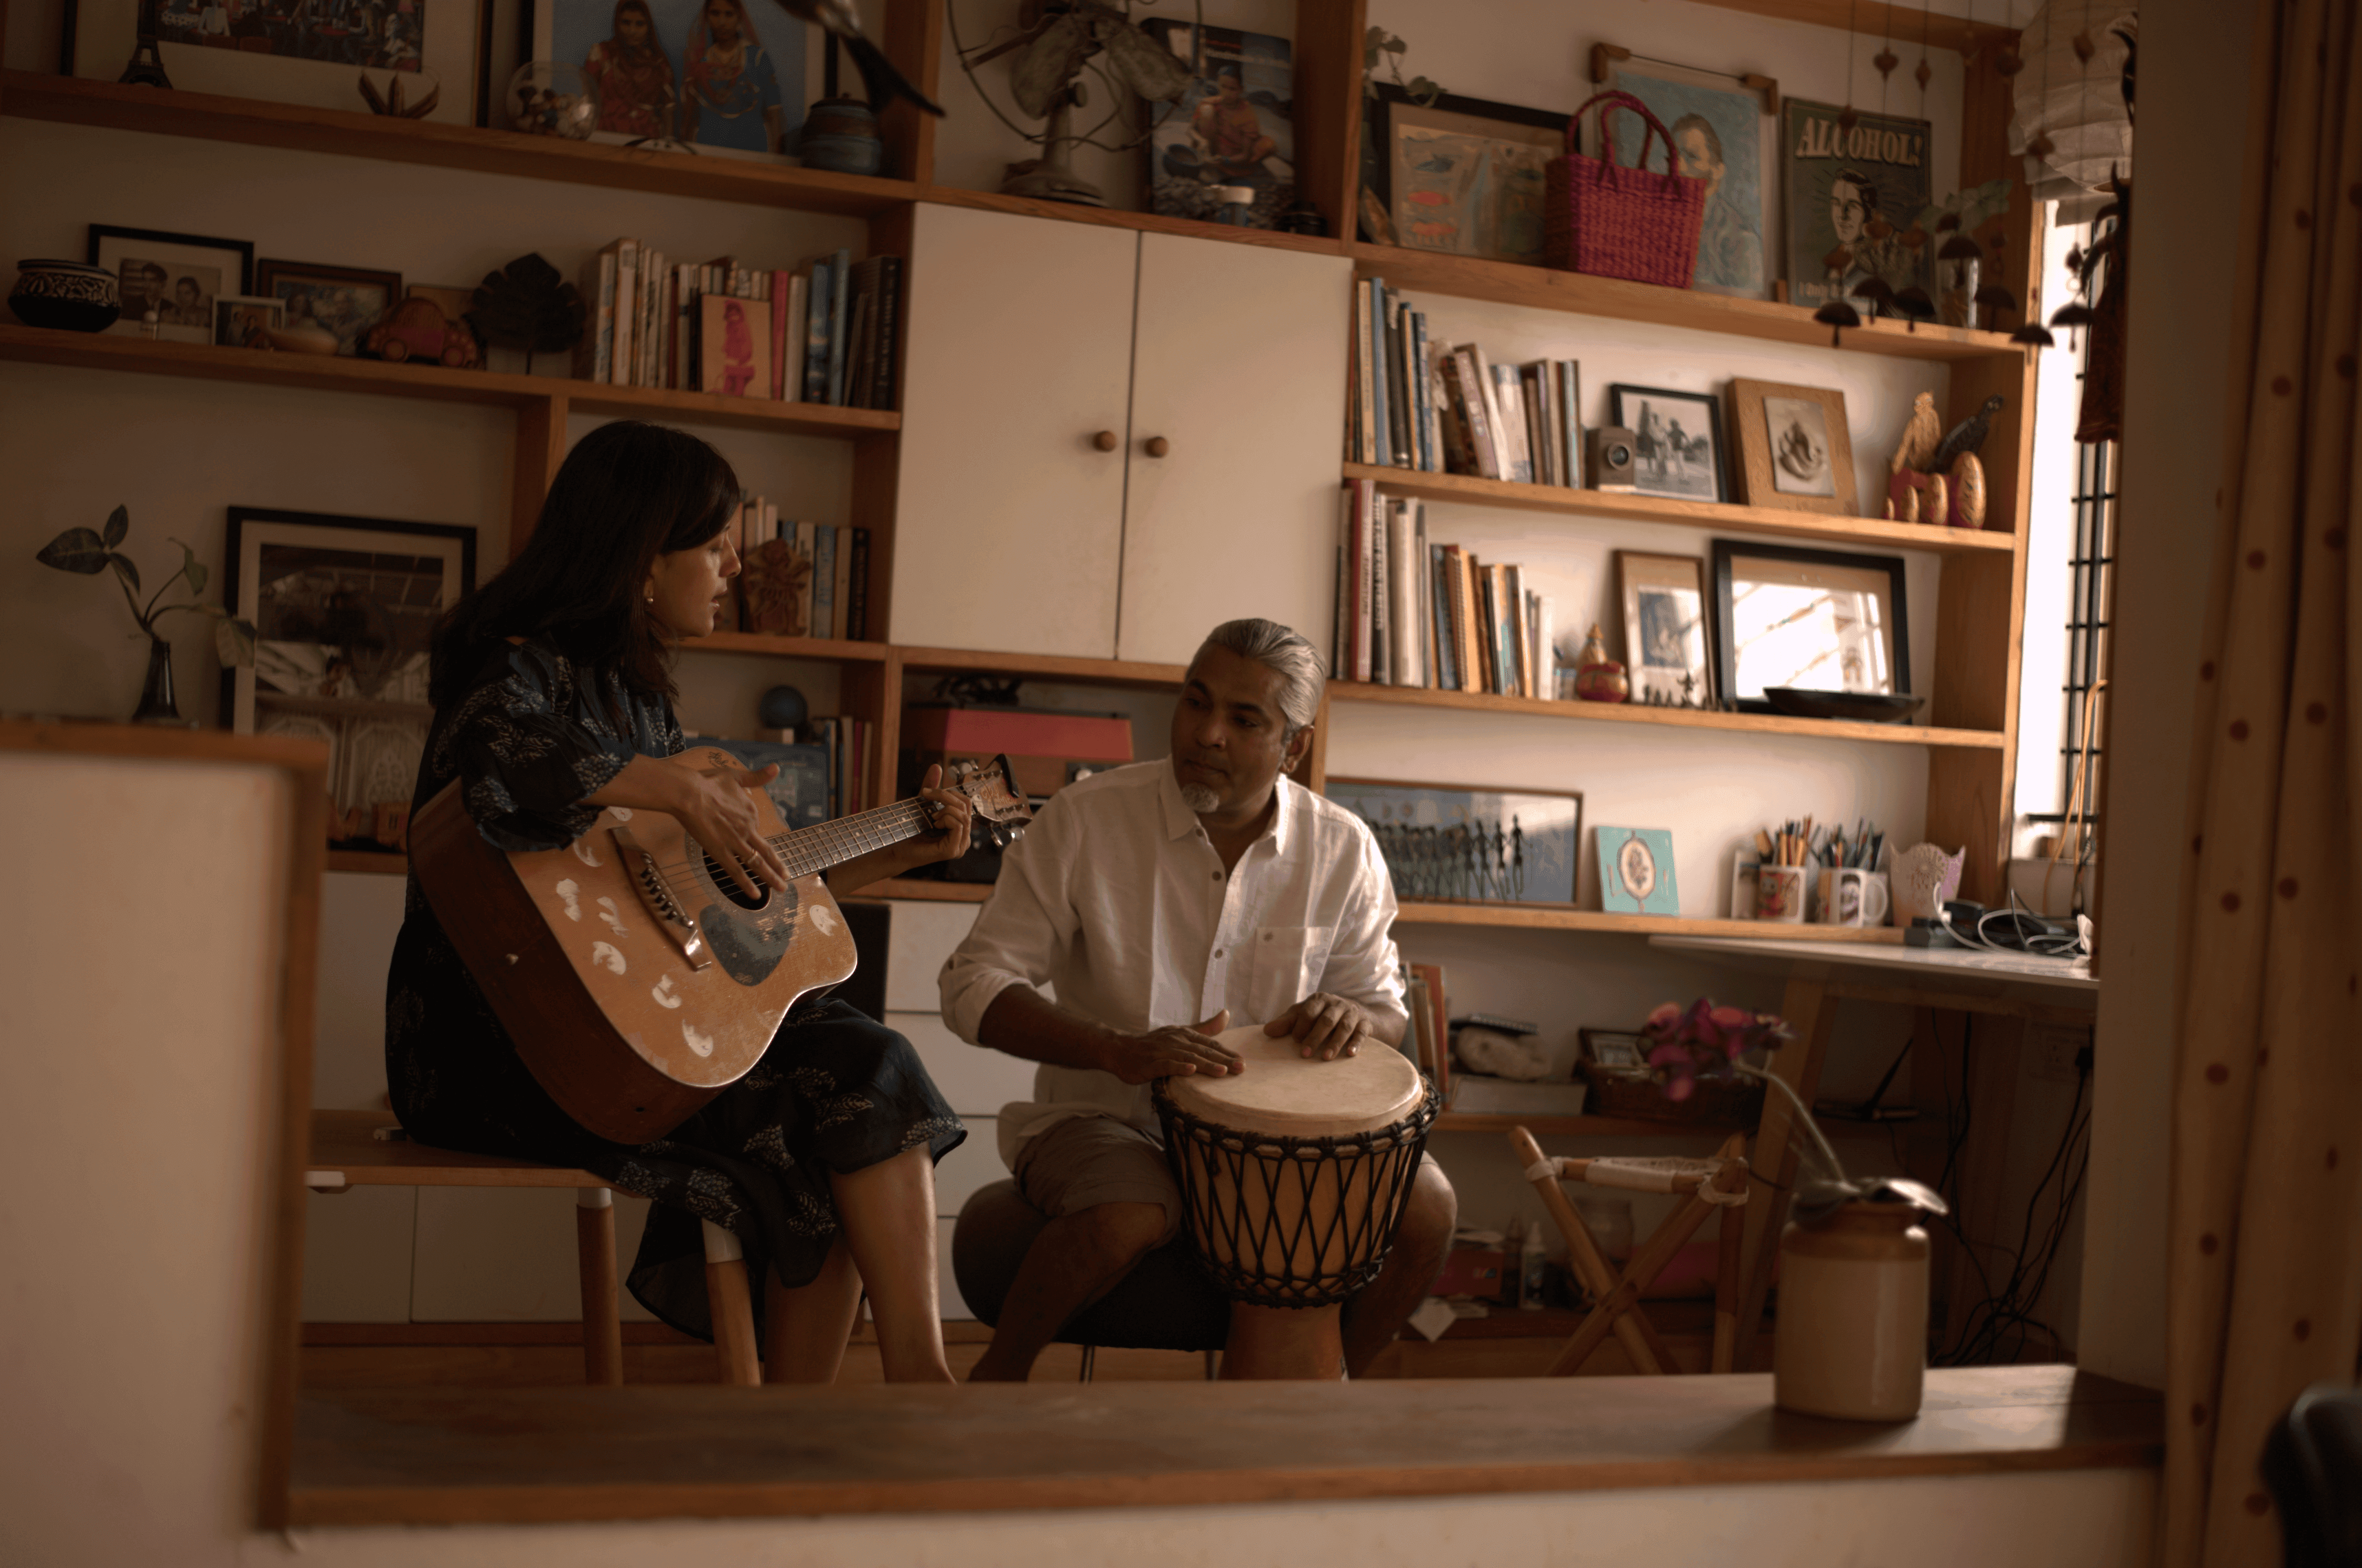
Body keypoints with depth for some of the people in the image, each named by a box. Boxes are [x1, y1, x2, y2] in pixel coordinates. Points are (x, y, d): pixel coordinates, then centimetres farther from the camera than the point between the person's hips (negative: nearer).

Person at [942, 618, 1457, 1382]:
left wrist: (1351, 1018, -18)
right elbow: (973, 985, -11)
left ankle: (1328, 1384, 9)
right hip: (1104, 1116, -3)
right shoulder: (1086, 819, -11)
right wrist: (1118, 1051, -28)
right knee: (1125, 1219, -36)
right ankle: (998, 1375, -4)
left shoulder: (1343, 850, -1)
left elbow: (1386, 1009, 10)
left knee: (1423, 1210, -19)